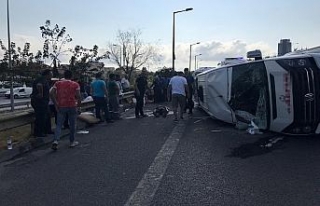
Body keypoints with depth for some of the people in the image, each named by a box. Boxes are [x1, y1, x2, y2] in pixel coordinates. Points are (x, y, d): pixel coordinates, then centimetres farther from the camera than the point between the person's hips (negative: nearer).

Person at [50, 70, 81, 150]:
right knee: (72, 125, 11)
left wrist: (56, 104, 0)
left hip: (61, 107, 2)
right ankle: (72, 142, 20)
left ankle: (55, 141, -13)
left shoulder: (58, 83, 4)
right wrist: (79, 106, 2)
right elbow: (78, 96, -9)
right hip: (72, 106, -1)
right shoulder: (75, 84, -2)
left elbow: (51, 93, -5)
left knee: (59, 125, 5)